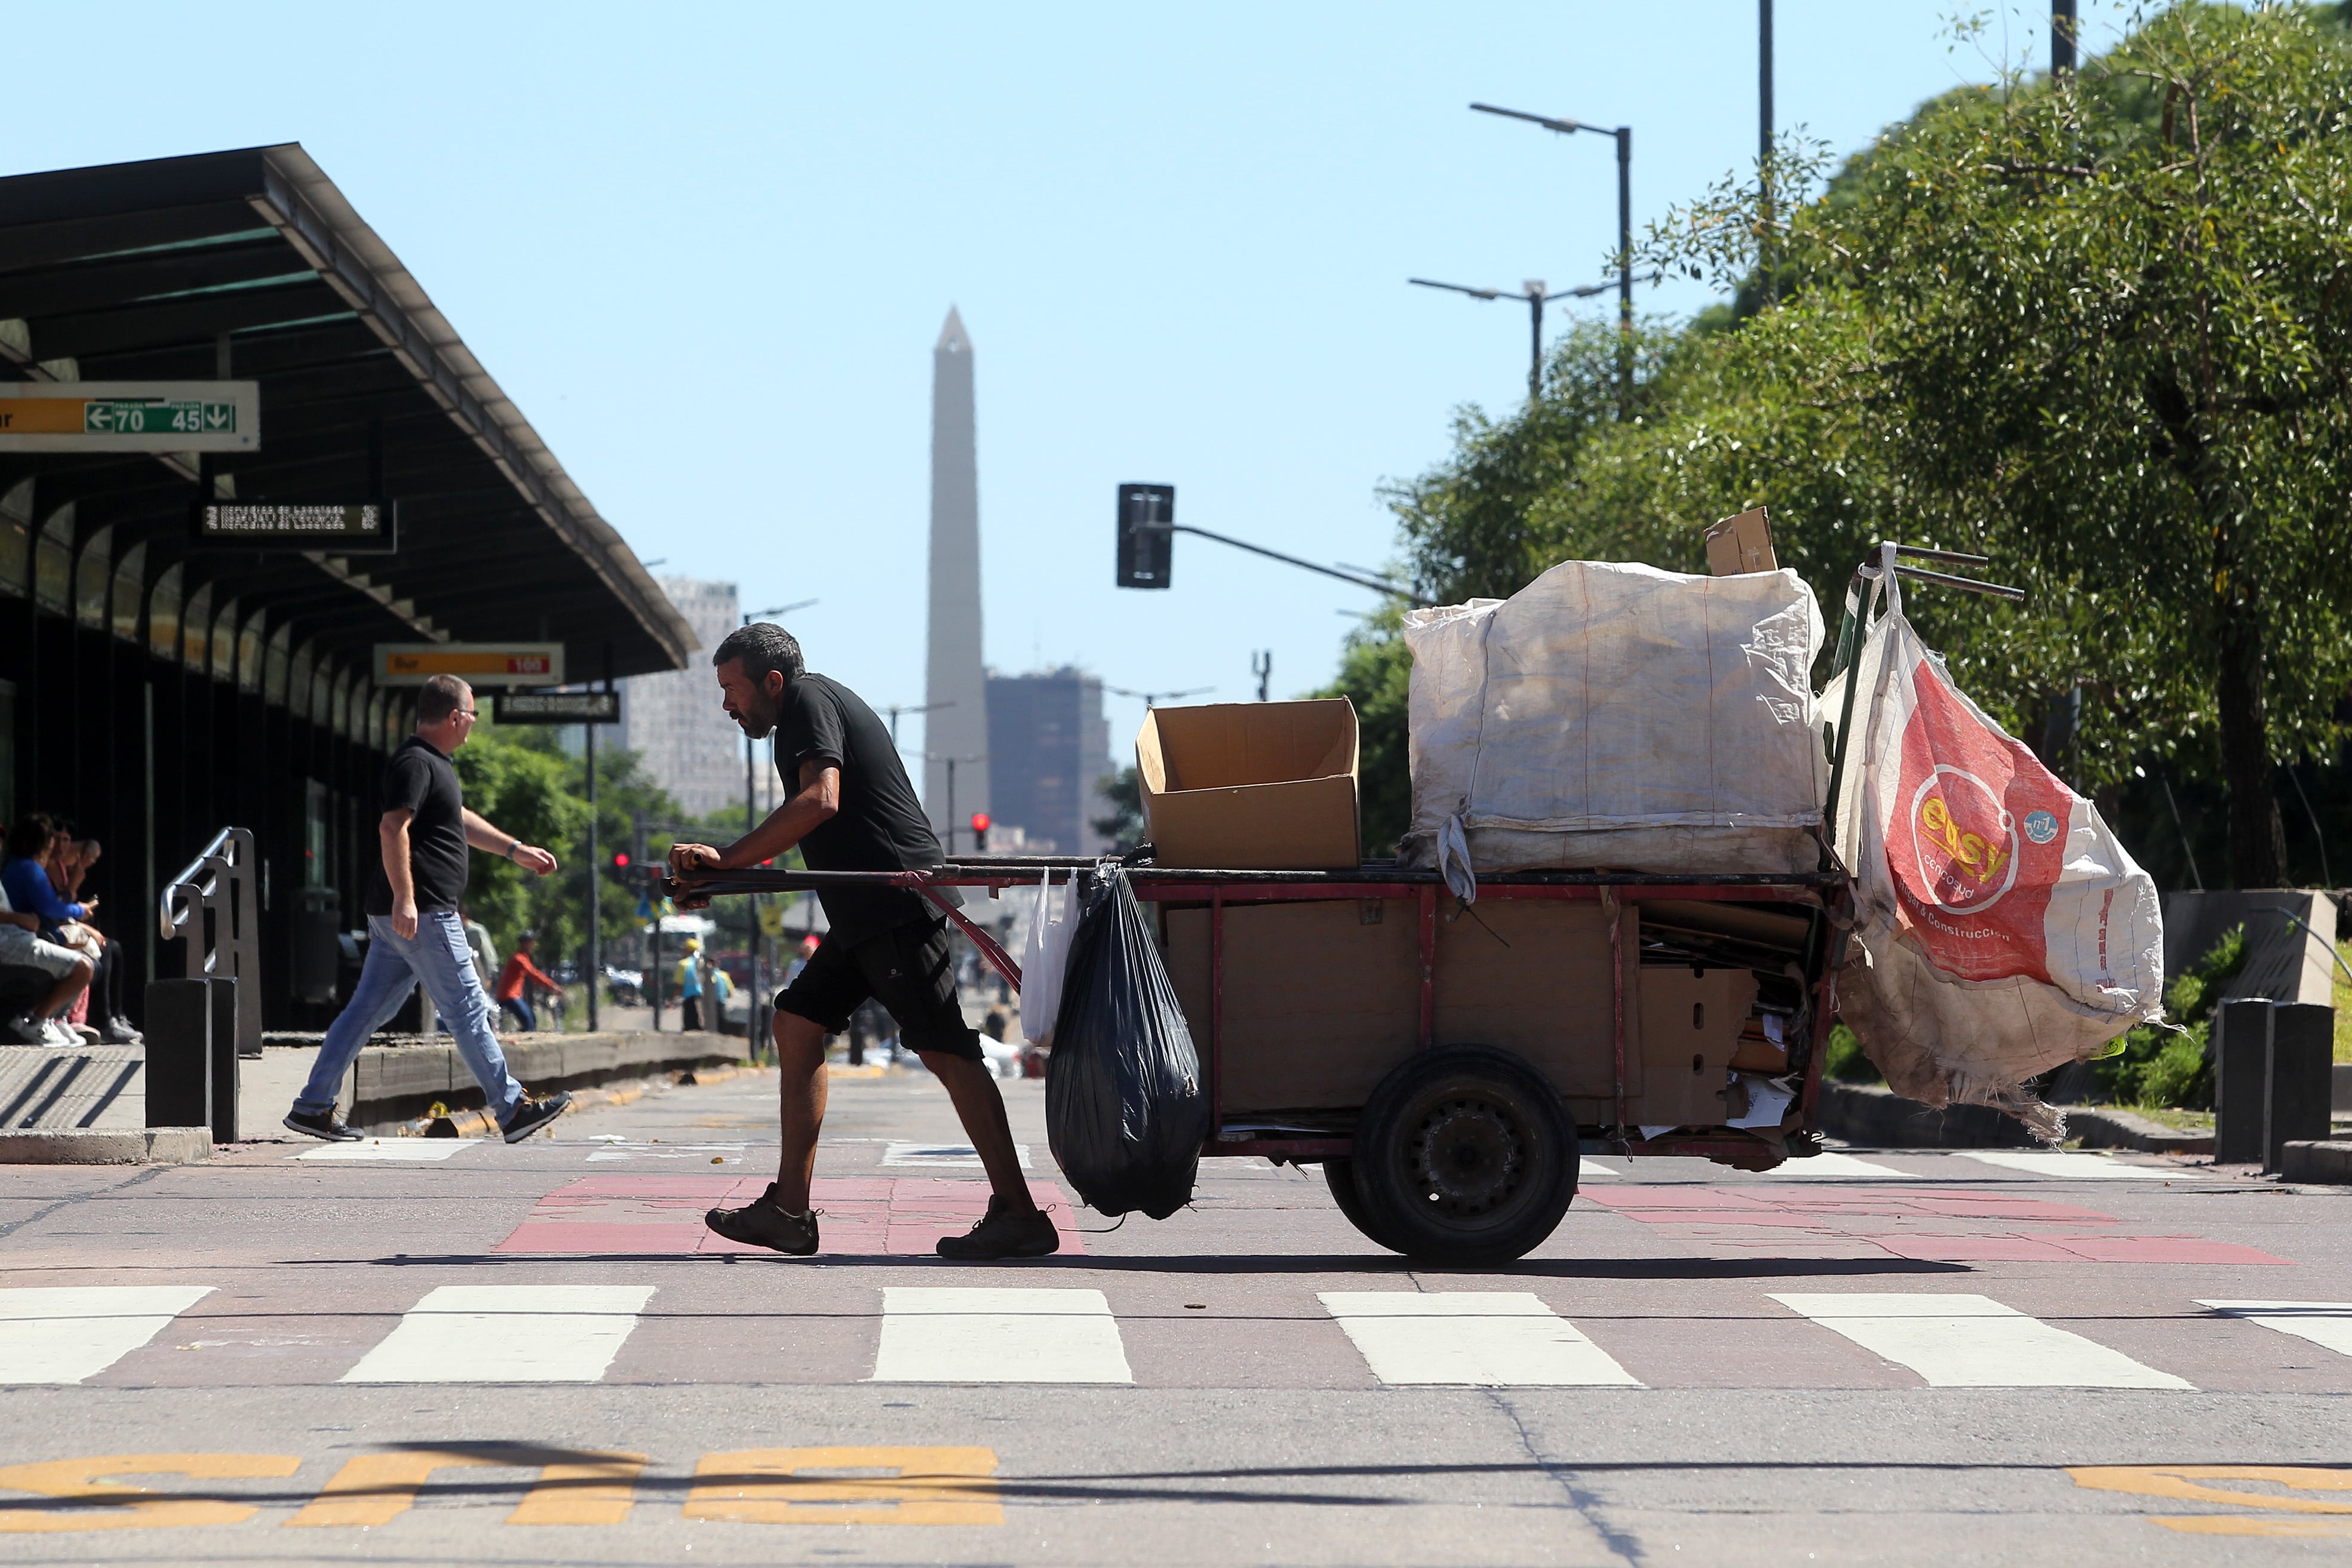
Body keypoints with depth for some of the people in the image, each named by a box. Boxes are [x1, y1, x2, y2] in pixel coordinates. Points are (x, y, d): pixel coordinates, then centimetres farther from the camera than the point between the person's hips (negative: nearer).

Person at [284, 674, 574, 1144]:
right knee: (467, 1010, -5)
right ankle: (512, 1109, -1)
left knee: (367, 1011, 9)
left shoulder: (431, 763, 21)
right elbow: (392, 827, -24)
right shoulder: (416, 763, -13)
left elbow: (460, 820, 36)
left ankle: (313, 1107, 9)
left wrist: (516, 850, 39)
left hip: (397, 917, 11)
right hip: (423, 914, -11)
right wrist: (404, 898, -29)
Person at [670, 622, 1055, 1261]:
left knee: (945, 1051, -12)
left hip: (897, 902, -11)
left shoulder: (808, 700, -6)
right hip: (866, 912, 11)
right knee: (798, 1024, 9)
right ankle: (789, 1212, 8)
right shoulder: (820, 702, 24)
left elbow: (819, 802, -22)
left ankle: (1018, 1215, -13)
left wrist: (726, 860, -22)